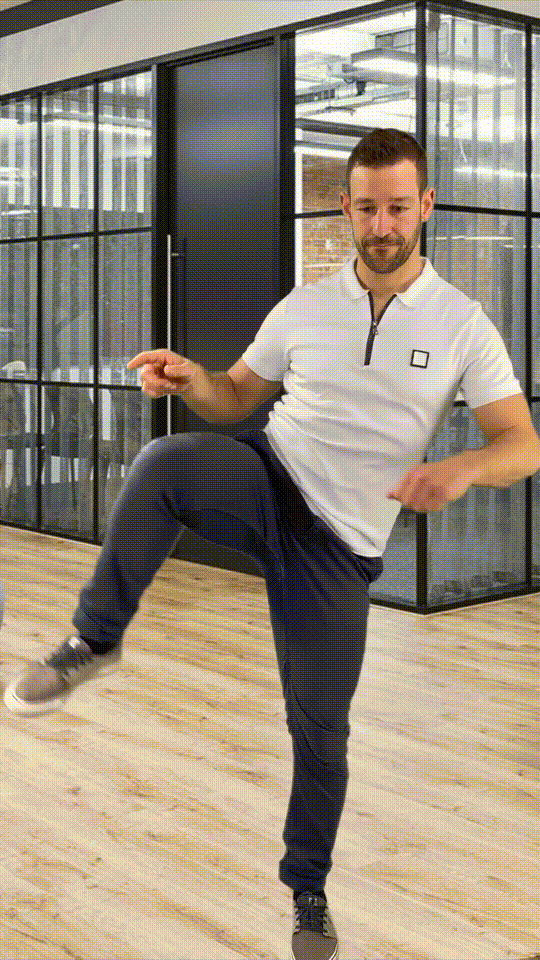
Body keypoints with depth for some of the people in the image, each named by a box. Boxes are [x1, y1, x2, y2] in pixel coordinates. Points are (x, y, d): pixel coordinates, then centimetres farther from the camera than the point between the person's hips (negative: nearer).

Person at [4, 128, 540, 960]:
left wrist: (461, 469, -31)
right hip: (267, 481, 1)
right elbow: (238, 398, 14)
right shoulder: (304, 306, 4)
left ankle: (307, 888, 29)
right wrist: (189, 378, -10)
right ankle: (94, 642, -17)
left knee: (321, 728, 4)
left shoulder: (463, 324, -3)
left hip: (340, 543, -1)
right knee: (164, 462, -33)